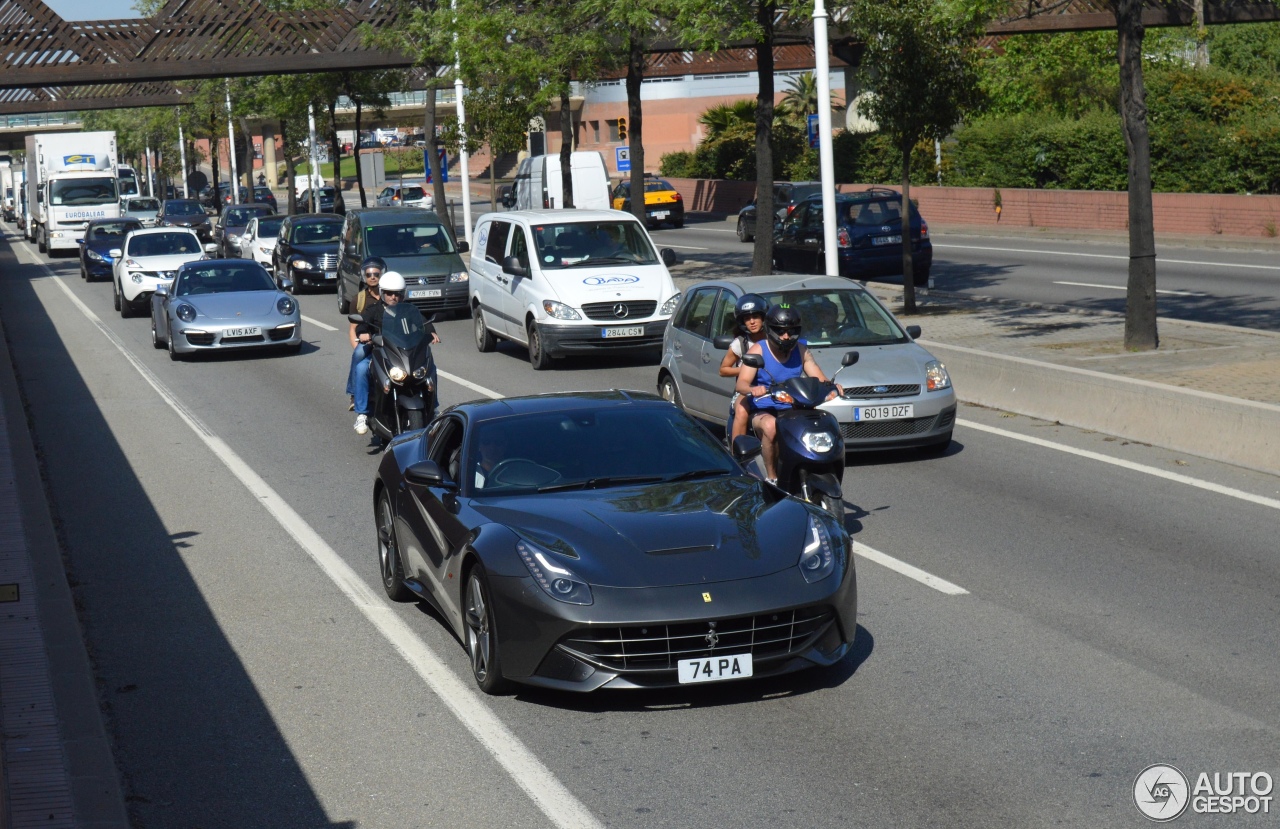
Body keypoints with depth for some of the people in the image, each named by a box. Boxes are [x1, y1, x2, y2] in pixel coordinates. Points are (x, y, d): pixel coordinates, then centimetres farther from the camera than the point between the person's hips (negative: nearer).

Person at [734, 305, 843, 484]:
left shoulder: (800, 350, 9)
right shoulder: (758, 350, -3)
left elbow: (820, 379, 4)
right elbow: (741, 383, -15)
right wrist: (753, 389, -40)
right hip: (763, 411, -4)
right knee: (771, 427, -38)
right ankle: (771, 477, -25)